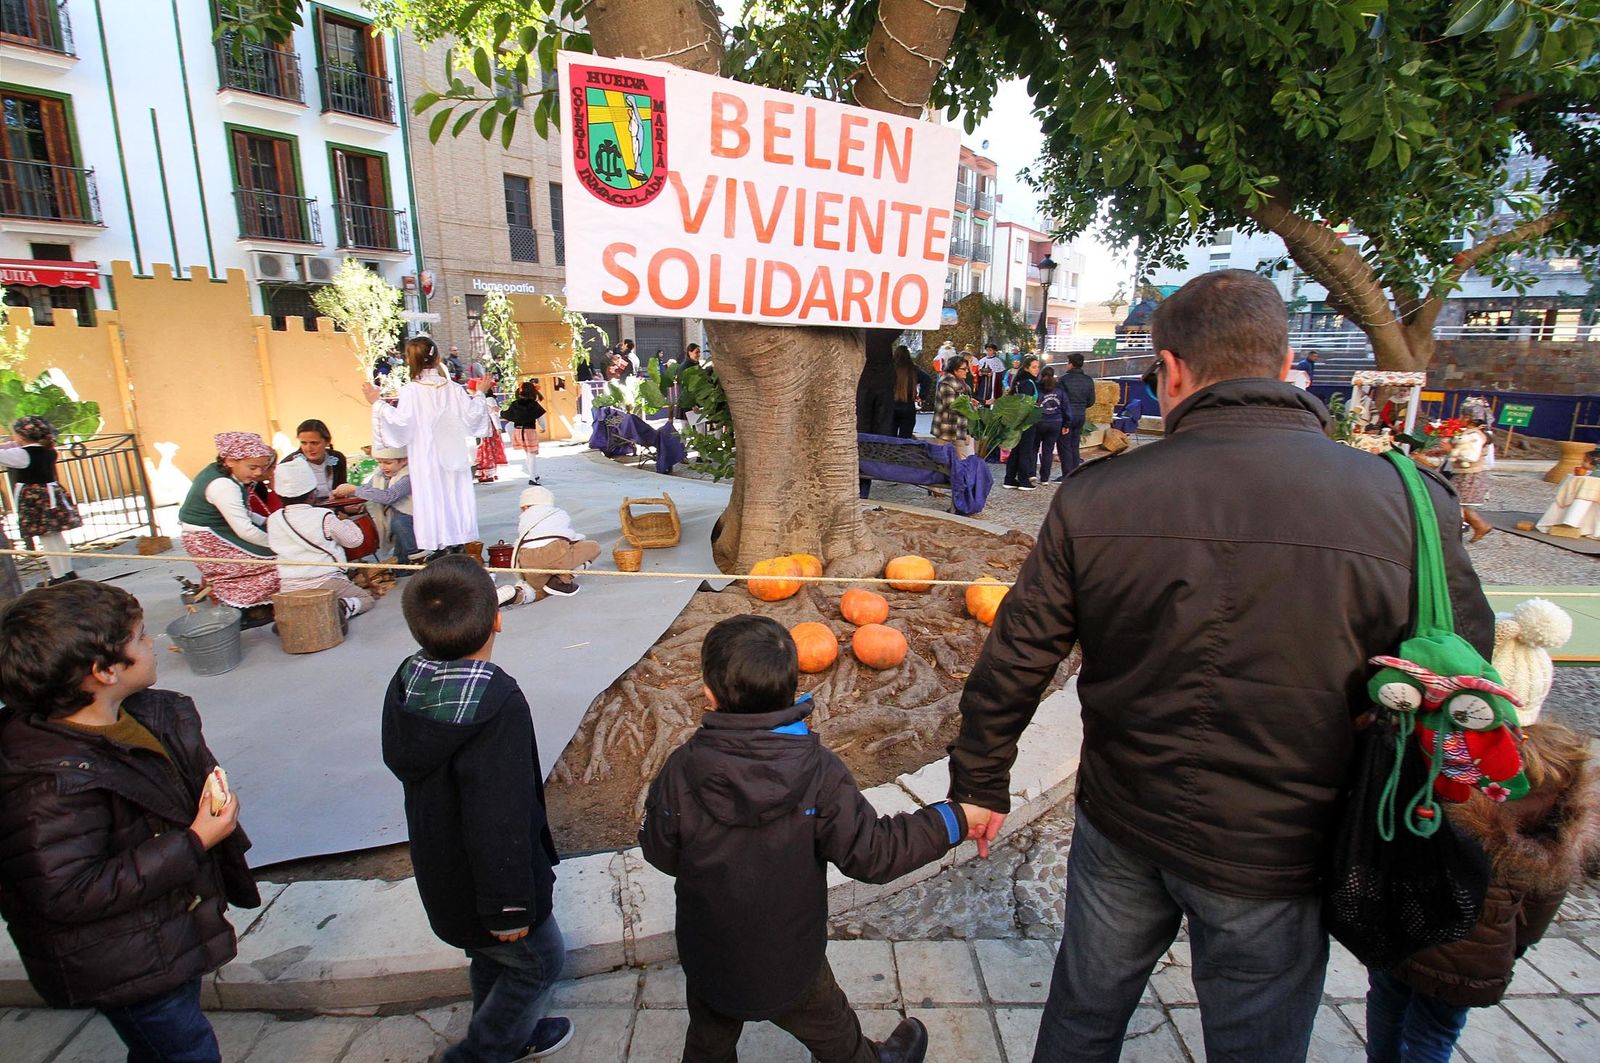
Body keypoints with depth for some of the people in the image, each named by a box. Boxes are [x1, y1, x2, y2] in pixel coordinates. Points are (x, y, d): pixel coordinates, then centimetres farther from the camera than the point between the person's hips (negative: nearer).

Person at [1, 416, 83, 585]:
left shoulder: (23, 454, -14)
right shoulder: (48, 451, 7)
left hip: (33, 500, -8)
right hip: (52, 494, 8)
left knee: (46, 538, -3)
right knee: (57, 536, 15)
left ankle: (58, 576, 1)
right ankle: (68, 571, 21)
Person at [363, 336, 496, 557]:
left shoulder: (410, 391, -11)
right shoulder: (454, 388, 0)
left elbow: (401, 421, -18)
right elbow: (472, 416, 4)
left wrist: (378, 404, -7)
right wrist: (479, 395, 19)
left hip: (426, 460, -3)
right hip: (452, 456, 4)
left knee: (432, 500, 1)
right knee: (456, 496, 10)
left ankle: (437, 545, 2)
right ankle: (458, 542, 15)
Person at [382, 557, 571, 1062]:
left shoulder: (407, 680, -10)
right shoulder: (498, 704, -37)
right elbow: (501, 818, -33)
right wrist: (509, 905, -18)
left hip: (438, 870, 8)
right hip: (481, 885, -8)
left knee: (491, 960, 30)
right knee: (538, 962, 20)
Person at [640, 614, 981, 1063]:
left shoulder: (682, 771, -26)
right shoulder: (819, 773, -29)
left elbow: (660, 853, -12)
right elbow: (871, 854, -24)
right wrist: (951, 821, -14)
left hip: (707, 962, 2)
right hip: (790, 965, -1)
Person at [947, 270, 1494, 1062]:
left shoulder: (1095, 497, -14)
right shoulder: (1406, 505, -15)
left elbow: (1014, 662, -7)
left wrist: (981, 783, 8)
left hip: (1119, 825, 1)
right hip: (1272, 854, 0)